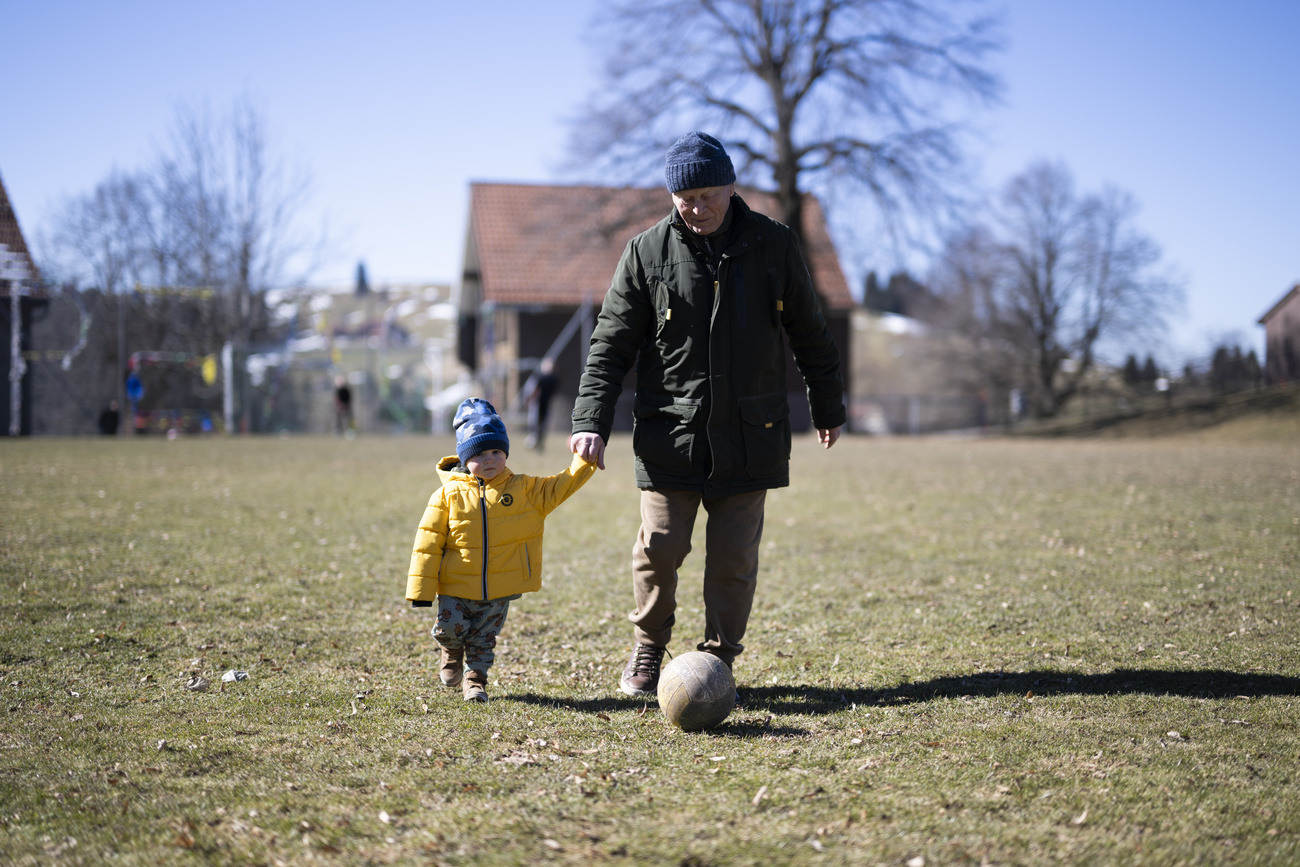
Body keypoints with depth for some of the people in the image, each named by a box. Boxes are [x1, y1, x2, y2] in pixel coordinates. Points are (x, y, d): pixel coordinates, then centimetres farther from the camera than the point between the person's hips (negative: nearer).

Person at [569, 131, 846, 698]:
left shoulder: (773, 246, 2)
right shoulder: (646, 253, -1)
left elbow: (810, 335, 13)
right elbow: (610, 345, 0)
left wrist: (828, 409, 19)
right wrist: (591, 422, -10)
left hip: (748, 438, 1)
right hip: (669, 436, 0)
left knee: (734, 560, 1)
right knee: (659, 549, -1)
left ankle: (718, 662, 16)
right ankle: (647, 652, 22)